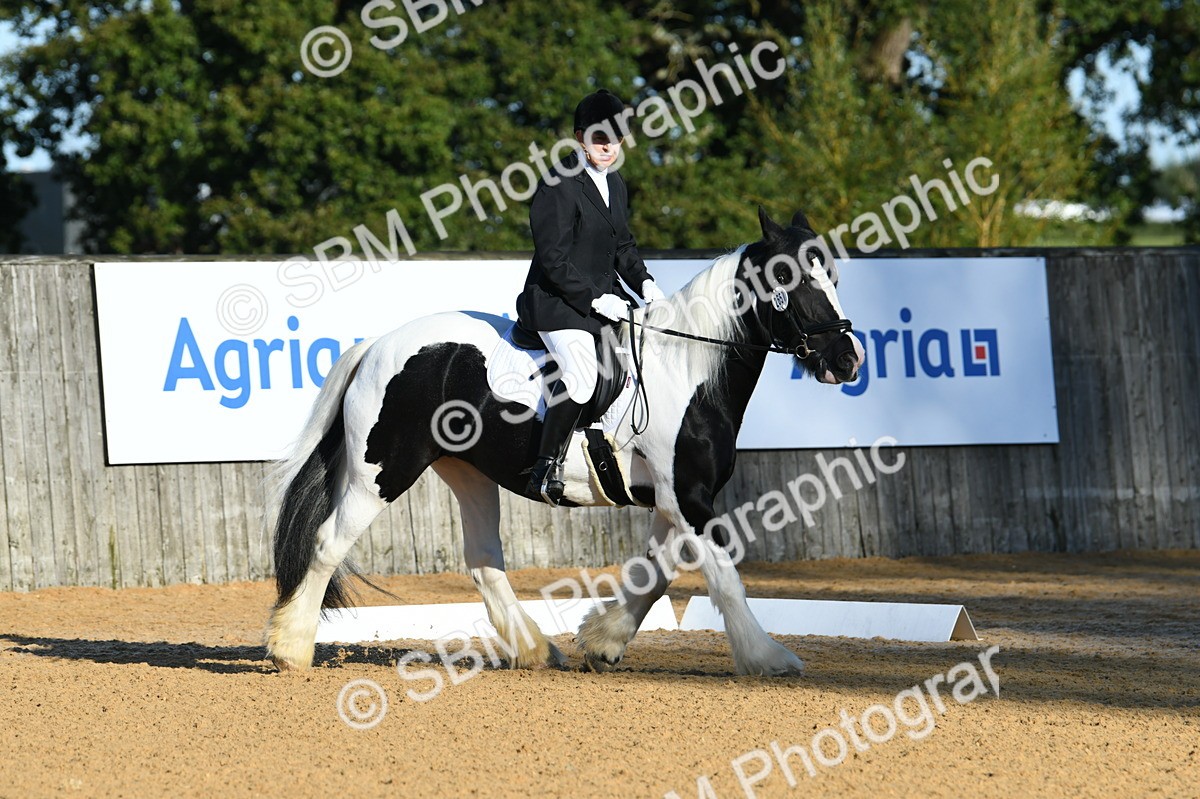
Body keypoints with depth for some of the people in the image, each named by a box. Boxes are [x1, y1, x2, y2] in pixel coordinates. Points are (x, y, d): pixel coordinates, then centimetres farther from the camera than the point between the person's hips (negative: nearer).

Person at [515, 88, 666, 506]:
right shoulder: (559, 186, -14)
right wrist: (595, 299, -20)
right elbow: (554, 261, -17)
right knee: (581, 374, -30)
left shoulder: (615, 185, 14)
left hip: (605, 297, 9)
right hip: (559, 303, -9)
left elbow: (623, 246, 23)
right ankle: (546, 469, -21)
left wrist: (644, 282, 5)